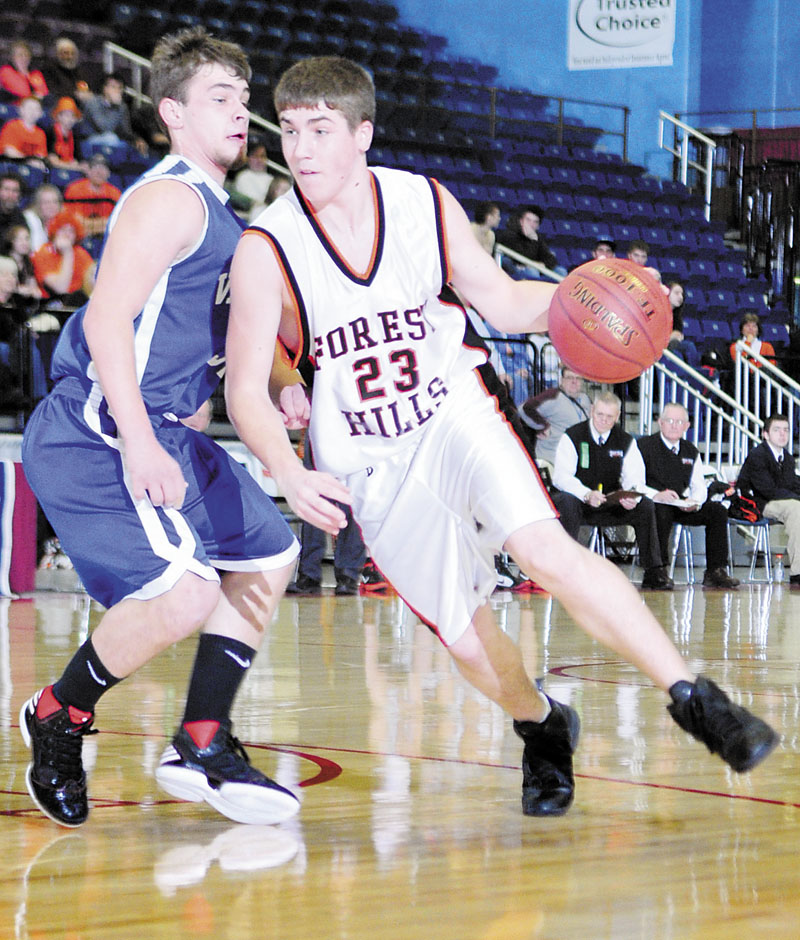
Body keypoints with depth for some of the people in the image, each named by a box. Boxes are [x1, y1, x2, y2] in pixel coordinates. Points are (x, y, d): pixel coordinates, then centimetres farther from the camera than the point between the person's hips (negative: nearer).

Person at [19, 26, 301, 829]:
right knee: (182, 593, -24)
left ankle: (202, 747, 20)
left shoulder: (210, 208, 18)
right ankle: (57, 718, -1)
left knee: (268, 558, 18)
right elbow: (107, 321, -22)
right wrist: (140, 447, -29)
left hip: (158, 434, 11)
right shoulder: (169, 197, -13)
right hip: (97, 435, -11)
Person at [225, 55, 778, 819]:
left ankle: (694, 699, -21)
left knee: (543, 547, -25)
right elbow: (245, 391, -16)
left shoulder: (426, 204, -9)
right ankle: (541, 728, 36)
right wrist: (290, 475, -34)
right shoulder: (267, 250, -17)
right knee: (466, 642, 4)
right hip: (369, 464, 0)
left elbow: (503, 303, 4)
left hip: (453, 417, 0)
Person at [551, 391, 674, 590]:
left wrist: (633, 497, -29)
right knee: (566, 501, -37)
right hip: (578, 505, -3)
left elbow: (635, 477, -3)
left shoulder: (625, 441, 5)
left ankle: (654, 572, -18)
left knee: (645, 505, -19)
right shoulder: (573, 436, -7)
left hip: (611, 506, 3)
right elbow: (561, 476, -18)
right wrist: (587, 495, -36)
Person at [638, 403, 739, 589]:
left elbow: (699, 486, 14)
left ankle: (716, 572, -15)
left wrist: (694, 502, -10)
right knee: (661, 513, -39)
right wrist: (656, 495, -28)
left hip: (682, 506, 5)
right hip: (653, 504, -5)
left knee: (718, 511, -14)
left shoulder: (691, 452, 17)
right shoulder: (644, 446, -2)